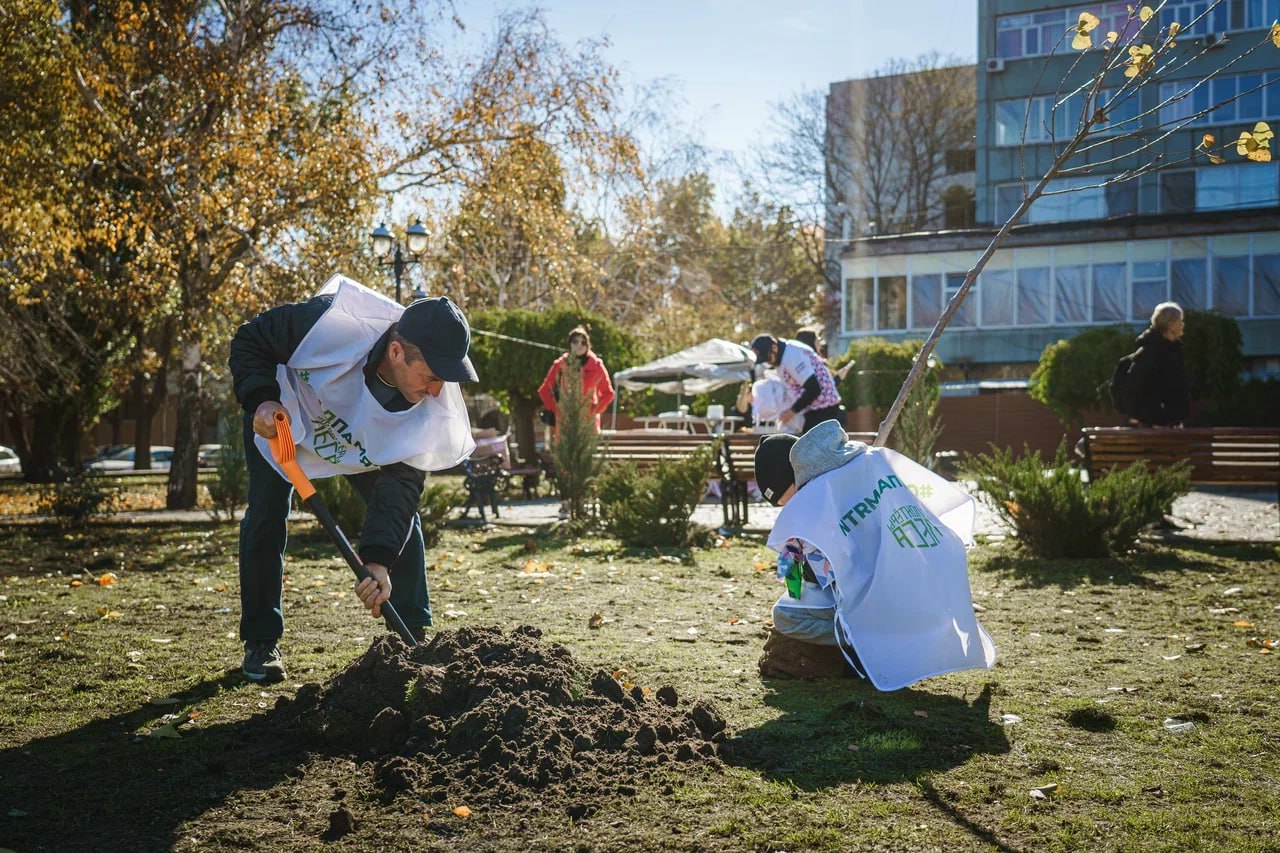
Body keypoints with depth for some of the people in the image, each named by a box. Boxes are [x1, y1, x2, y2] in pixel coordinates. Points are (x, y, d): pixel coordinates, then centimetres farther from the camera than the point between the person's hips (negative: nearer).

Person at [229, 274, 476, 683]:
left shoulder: (433, 415, -33)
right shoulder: (331, 324, -43)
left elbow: (398, 486, -32)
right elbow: (249, 340, -25)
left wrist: (380, 560, -44)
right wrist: (261, 400, -41)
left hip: (367, 443, 2)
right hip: (280, 414, -2)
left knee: (401, 513, -7)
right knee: (266, 515, -10)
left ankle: (414, 638, 5)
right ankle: (260, 642, 4)